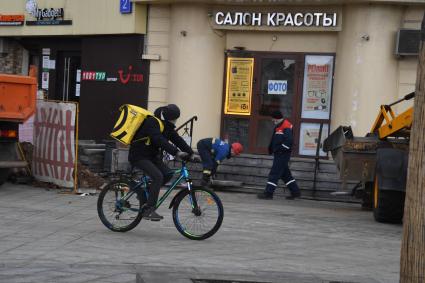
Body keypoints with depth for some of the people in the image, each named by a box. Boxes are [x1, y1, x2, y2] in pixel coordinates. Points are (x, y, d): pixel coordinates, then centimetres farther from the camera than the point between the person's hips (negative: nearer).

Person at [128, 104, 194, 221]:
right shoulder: (152, 122, -20)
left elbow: (177, 139, 5)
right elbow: (160, 141, -33)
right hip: (139, 156, -9)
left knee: (167, 174, -8)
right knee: (158, 176, -24)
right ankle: (148, 210, -20)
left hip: (152, 155, 9)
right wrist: (176, 152, -40)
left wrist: (190, 153, -6)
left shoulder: (167, 125, 8)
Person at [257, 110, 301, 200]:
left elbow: (288, 140, -25)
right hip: (278, 154, 10)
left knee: (274, 173, -8)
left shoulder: (286, 126, -15)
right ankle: (295, 192, 22)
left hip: (282, 154, -10)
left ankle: (268, 193, -5)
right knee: (285, 174, 15)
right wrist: (271, 149, 14)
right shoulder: (278, 126, 17)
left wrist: (280, 149, -20)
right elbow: (274, 140, 25)